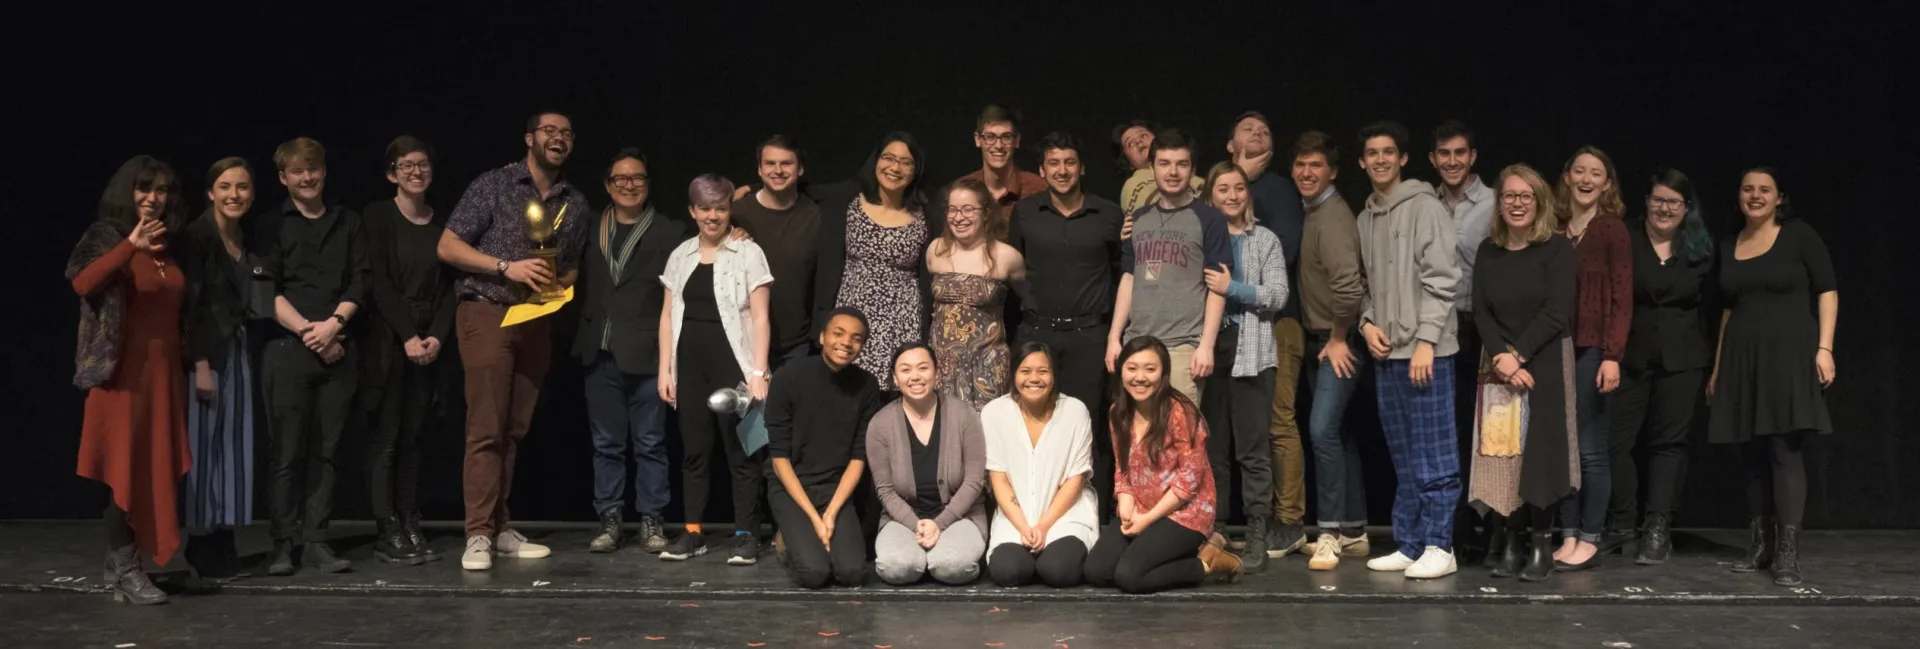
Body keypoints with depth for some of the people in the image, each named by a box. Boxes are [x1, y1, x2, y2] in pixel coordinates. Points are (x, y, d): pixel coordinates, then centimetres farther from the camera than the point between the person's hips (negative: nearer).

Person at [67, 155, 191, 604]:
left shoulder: (169, 248, 15)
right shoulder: (106, 237, -4)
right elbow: (82, 283, -23)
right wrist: (130, 245, -35)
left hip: (163, 371, 6)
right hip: (124, 371, -6)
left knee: (155, 468, 7)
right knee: (126, 469, -7)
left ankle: (120, 564, 15)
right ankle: (127, 571, -4)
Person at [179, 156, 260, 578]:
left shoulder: (249, 238, 11)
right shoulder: (198, 236, -9)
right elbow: (191, 305, -13)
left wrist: (247, 350, 7)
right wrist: (201, 365, -18)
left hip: (240, 351, 7)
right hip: (206, 352, -7)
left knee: (234, 444, 8)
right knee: (205, 445, -4)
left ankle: (223, 543, 14)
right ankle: (202, 545, 3)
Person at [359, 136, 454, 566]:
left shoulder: (442, 224, 11)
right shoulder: (378, 216, -1)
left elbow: (448, 287, 7)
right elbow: (379, 282, -7)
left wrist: (437, 337, -7)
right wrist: (408, 336, -13)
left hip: (429, 341, 4)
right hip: (388, 339, -4)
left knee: (412, 437, 6)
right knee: (387, 438, -3)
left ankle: (410, 528, 8)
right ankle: (388, 533, -2)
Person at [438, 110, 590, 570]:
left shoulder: (576, 203, 12)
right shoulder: (494, 185, -2)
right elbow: (447, 247, -5)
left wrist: (560, 285, -2)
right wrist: (506, 266, -16)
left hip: (537, 321, 5)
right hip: (487, 314, -5)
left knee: (515, 429, 7)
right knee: (486, 427, -10)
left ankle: (500, 528, 12)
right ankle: (478, 536, -9)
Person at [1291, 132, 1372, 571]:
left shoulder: (1332, 216, -17)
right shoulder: (1311, 213, 12)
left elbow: (1348, 283, -28)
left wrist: (1339, 338, -18)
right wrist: (1325, 338, 10)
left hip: (1340, 343, -10)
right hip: (1318, 340, 10)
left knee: (1322, 430, -16)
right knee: (1338, 435, 13)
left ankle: (1332, 531, -8)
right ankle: (1354, 533, 21)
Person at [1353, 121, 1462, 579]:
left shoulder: (1425, 208, -4)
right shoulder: (1364, 219, 16)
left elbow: (1441, 281, -10)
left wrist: (1426, 340, -16)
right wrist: (1367, 323, 2)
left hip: (1425, 350, -7)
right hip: (1385, 353, 7)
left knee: (1434, 454, -6)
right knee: (1403, 457, 10)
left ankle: (1438, 546, -2)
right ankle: (1410, 545, 15)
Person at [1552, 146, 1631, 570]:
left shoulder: (1612, 230, -2)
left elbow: (1622, 299, -6)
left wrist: (1612, 356, -13)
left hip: (1592, 349, -4)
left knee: (1590, 449, 0)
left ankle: (1590, 540, 8)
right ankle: (1568, 536, 12)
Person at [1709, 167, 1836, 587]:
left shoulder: (1799, 236, -1)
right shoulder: (1729, 246, 13)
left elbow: (1827, 292, -3)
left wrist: (1824, 348, -13)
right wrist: (1717, 366, 16)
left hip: (1790, 353, -5)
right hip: (1743, 359, 5)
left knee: (1786, 451, -11)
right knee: (1755, 454, 6)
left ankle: (1788, 553, -12)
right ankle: (1761, 545, 12)